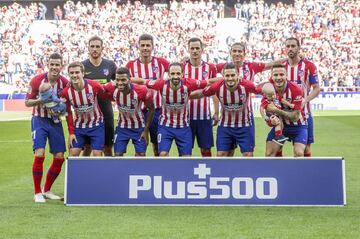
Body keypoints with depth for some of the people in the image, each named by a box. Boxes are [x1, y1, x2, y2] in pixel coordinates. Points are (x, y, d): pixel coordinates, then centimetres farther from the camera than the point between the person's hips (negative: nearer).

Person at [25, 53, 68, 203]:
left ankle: (47, 191, 19)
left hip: (55, 121, 3)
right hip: (39, 120, -3)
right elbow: (27, 102, -5)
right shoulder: (37, 80, -11)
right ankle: (37, 193, -3)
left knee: (59, 157, 0)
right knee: (39, 155, -16)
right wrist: (40, 100, -23)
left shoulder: (65, 82, -5)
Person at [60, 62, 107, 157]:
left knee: (97, 155, -3)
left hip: (96, 125, -2)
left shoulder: (94, 86, -22)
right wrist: (71, 133, -3)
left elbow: (106, 96, -1)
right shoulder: (65, 92, -14)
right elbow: (68, 113, -2)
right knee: (72, 155, -1)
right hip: (79, 127, 2)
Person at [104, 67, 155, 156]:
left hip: (138, 127, -2)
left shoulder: (142, 91, -27)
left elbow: (151, 109, -12)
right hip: (122, 127, 2)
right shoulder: (112, 88, -23)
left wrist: (146, 130, -10)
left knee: (141, 155, -2)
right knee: (118, 155, -1)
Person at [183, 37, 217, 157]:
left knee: (206, 149, 6)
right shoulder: (182, 67, 0)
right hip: (186, 115, -1)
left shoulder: (210, 68, 3)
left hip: (204, 116, 1)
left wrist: (216, 112, 5)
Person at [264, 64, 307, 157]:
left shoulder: (295, 89, -25)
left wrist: (276, 110, -34)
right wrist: (272, 119, -28)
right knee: (269, 153, -6)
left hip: (298, 125, -3)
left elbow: (295, 117, -24)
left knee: (299, 153, -20)